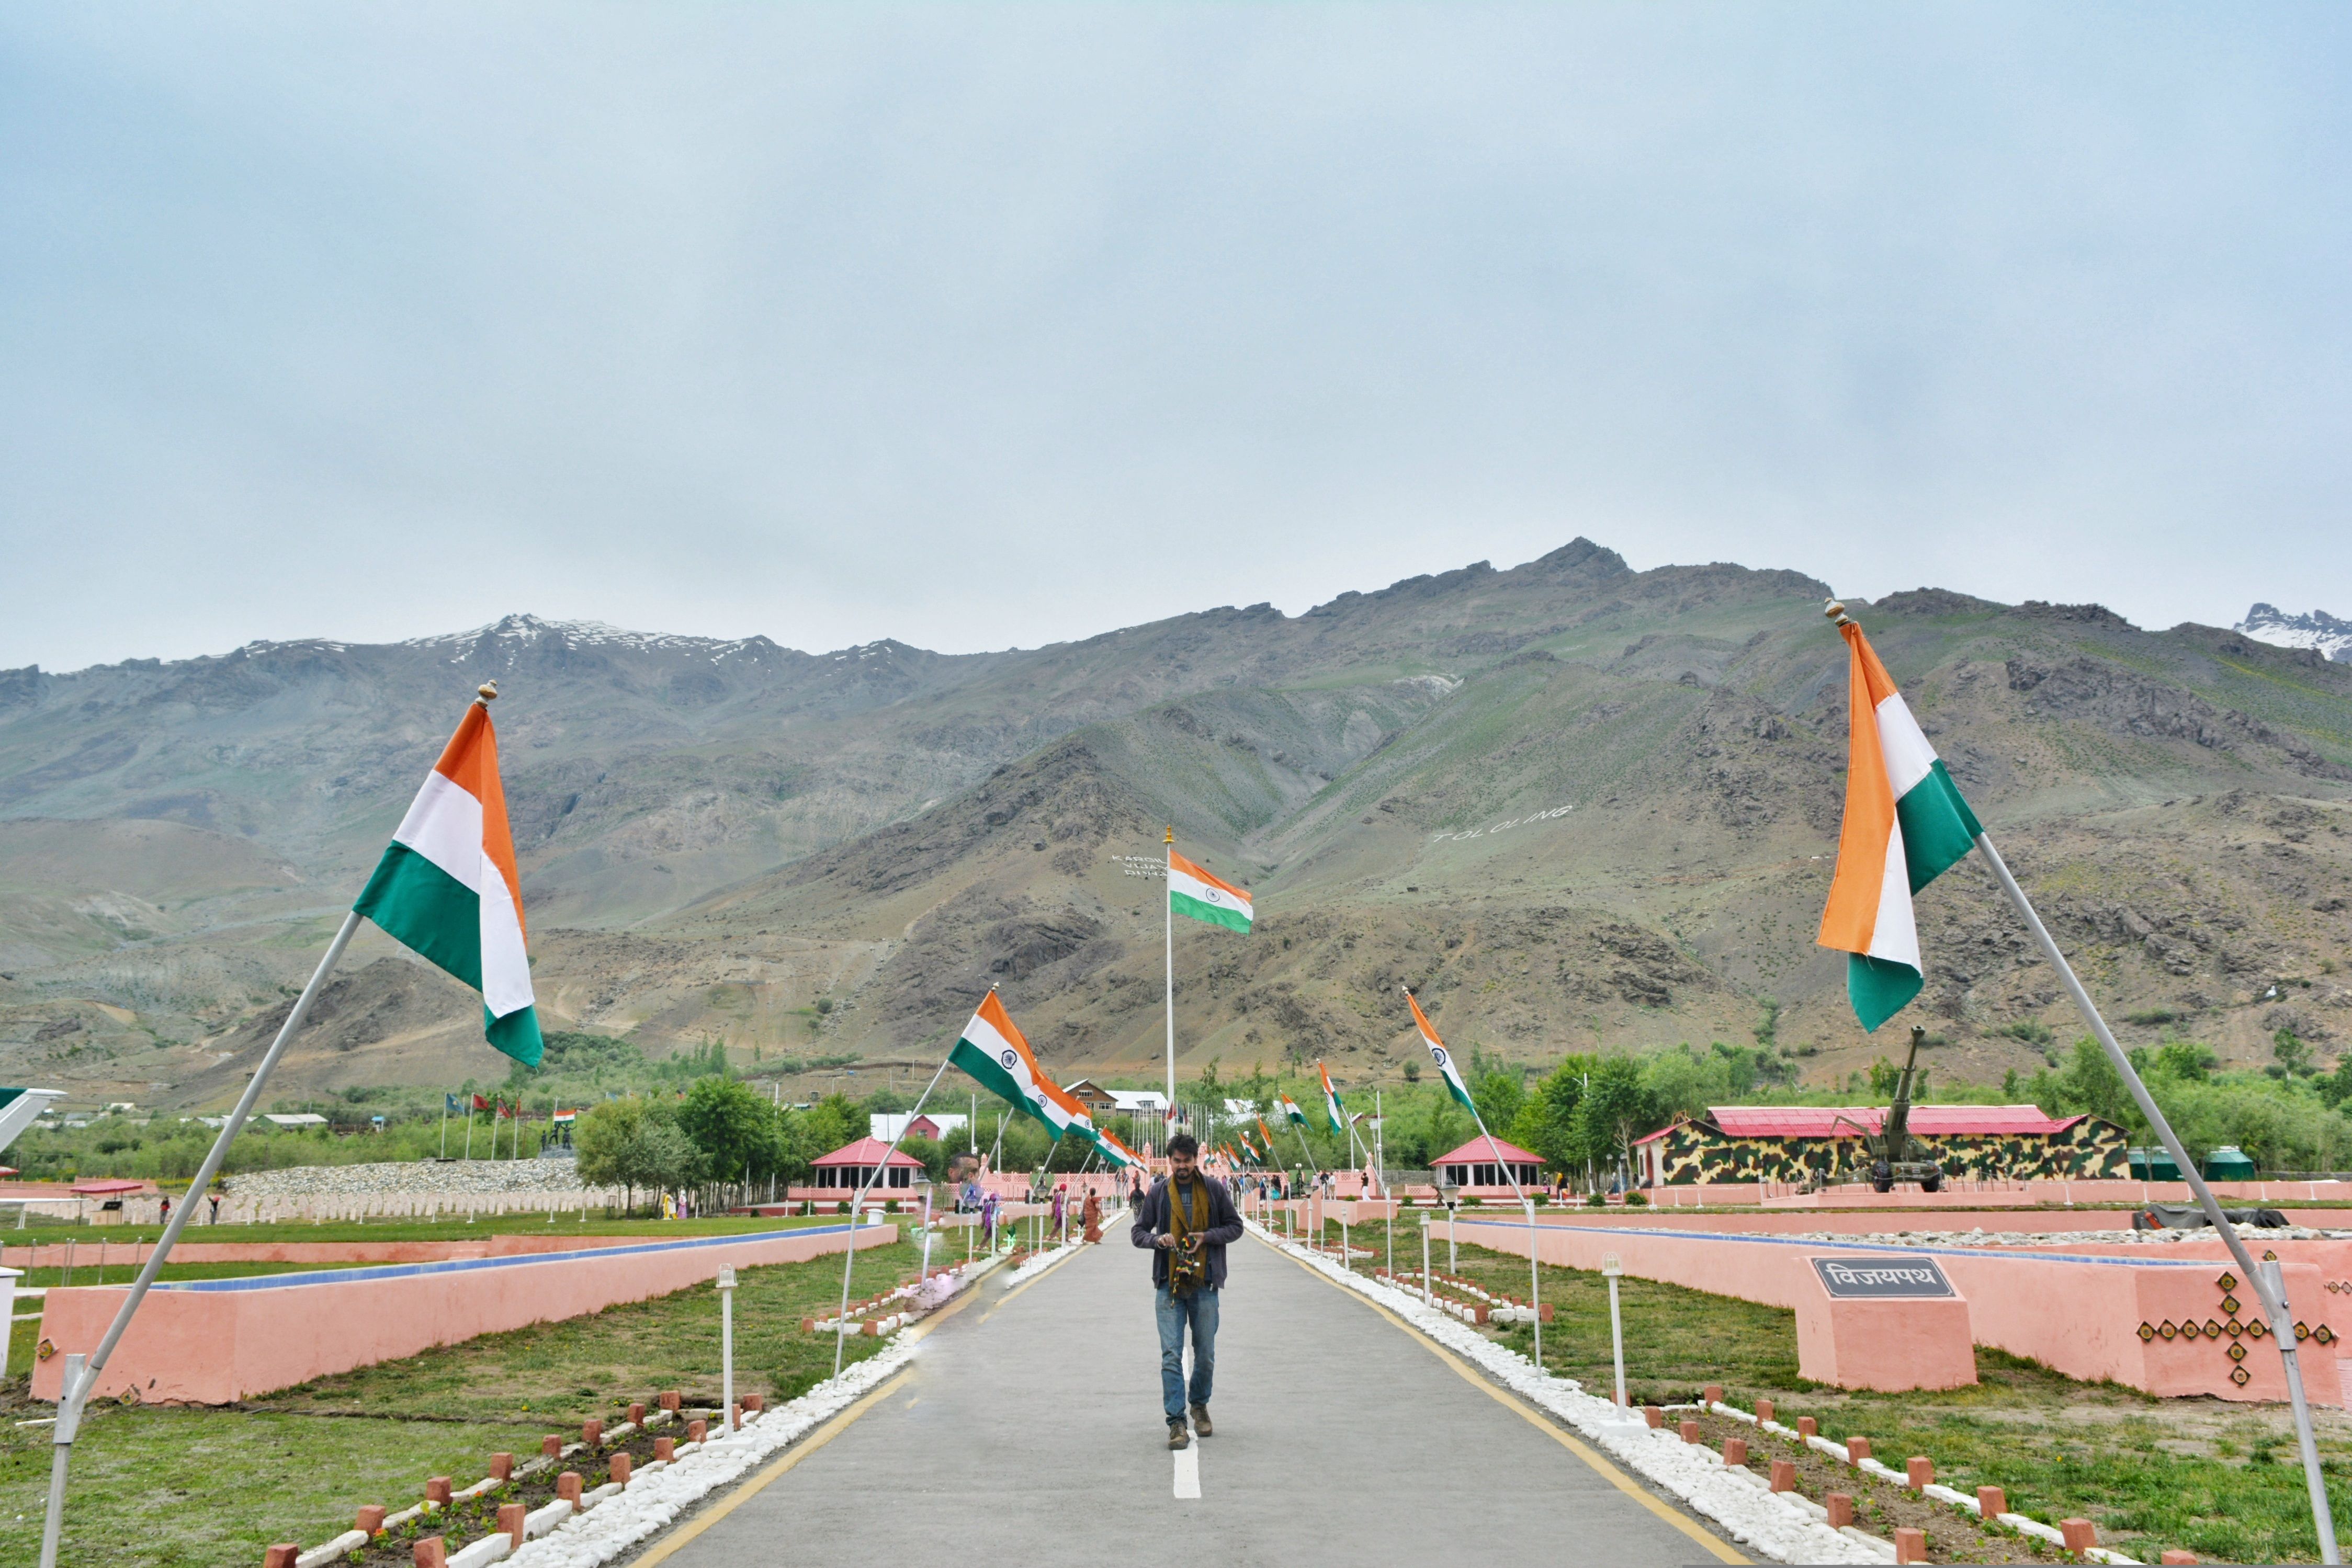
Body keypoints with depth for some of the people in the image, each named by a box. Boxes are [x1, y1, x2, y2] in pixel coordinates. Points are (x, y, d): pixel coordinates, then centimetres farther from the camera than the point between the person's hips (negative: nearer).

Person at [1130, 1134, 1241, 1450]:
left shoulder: (1214, 1189, 1)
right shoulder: (1158, 1192, 2)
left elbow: (1235, 1227, 8)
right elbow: (1137, 1232, 8)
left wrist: (1206, 1237, -9)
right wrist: (1158, 1239, -14)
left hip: (1205, 1285, 1)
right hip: (1169, 1285, -1)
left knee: (1206, 1354, 11)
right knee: (1171, 1354, -7)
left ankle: (1200, 1405, 34)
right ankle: (1176, 1421, -4)